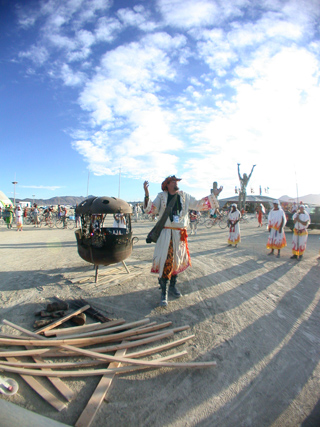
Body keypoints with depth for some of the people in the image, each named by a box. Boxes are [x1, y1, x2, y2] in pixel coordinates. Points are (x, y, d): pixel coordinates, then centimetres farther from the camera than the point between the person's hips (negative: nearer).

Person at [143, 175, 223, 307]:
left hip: (180, 234, 4)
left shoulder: (185, 196, 10)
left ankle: (172, 286, 32)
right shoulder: (161, 196, 1)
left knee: (177, 261, 14)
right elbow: (151, 209, -8)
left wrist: (213, 195, 11)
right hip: (165, 234, -4)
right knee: (165, 262, -7)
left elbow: (198, 204, 13)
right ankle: (164, 292, 5)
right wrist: (147, 194, -23)